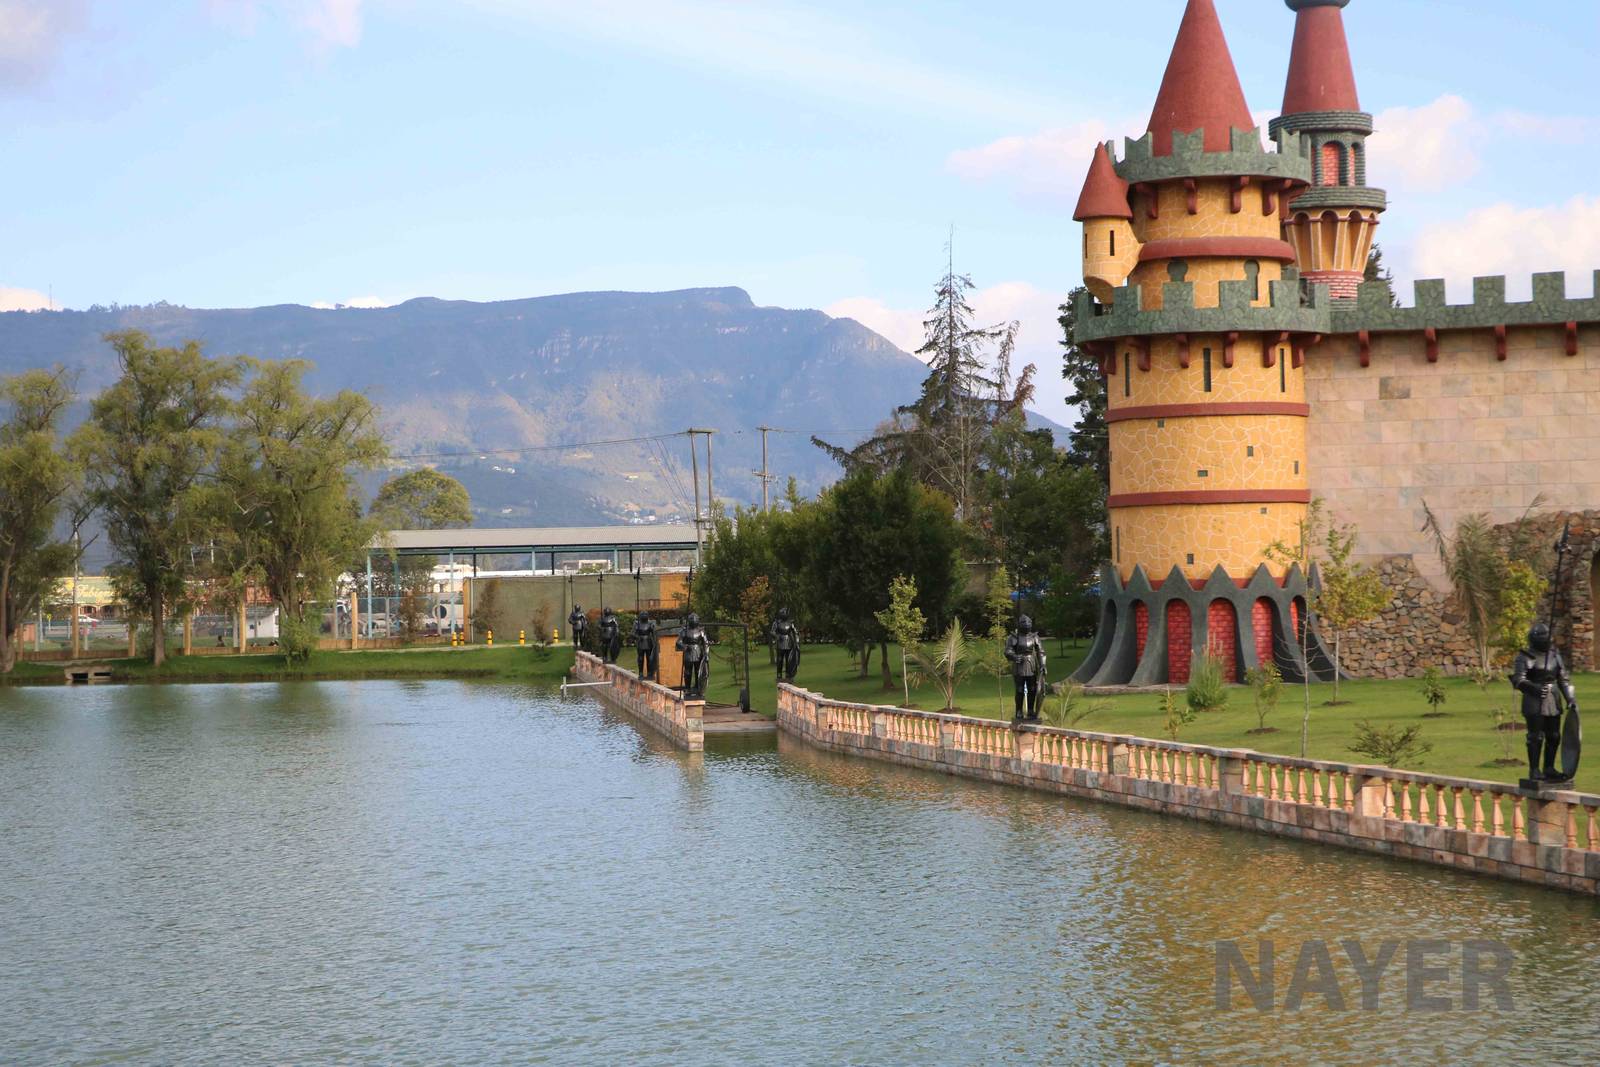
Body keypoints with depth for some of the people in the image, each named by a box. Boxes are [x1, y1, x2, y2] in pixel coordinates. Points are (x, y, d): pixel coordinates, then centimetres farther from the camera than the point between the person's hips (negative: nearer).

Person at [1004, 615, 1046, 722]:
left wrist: (1042, 665, -2)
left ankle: (1031, 711, 17)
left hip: (1032, 669, 3)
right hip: (1019, 669, -3)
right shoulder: (1013, 638, -4)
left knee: (1032, 691, 6)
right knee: (1020, 691, -3)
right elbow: (1008, 652, -10)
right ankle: (1019, 712, 5)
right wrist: (1015, 657, -30)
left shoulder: (1034, 637, 6)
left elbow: (1040, 652, 7)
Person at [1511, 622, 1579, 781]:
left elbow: (1564, 680, 16)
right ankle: (1534, 770, 2)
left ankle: (1549, 769, 18)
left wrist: (1571, 699, 9)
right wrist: (1534, 688, -28)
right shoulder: (1525, 657, -6)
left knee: (1554, 736, 8)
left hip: (1553, 703, 6)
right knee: (1536, 737, -5)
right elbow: (1517, 680, -13)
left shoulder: (1555, 655, 12)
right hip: (1534, 704, -6)